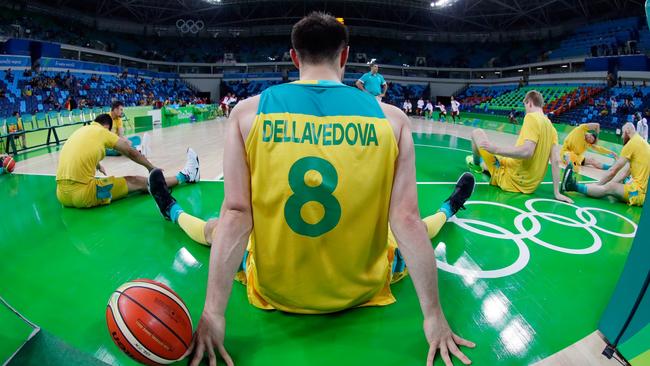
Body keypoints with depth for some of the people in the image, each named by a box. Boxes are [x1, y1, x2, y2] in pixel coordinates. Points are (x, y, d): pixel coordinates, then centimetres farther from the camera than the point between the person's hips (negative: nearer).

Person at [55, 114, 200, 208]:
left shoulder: (80, 131, 20)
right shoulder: (103, 132, 1)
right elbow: (131, 153, 9)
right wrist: (151, 168, 24)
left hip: (62, 195, 6)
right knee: (138, 182, 4)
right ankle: (185, 176, 15)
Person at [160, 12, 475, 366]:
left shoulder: (248, 111, -11)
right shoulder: (391, 118, -11)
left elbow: (236, 216, -15)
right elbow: (406, 221, -14)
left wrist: (213, 312, -9)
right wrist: (434, 315, -6)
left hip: (275, 289, 1)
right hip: (360, 290, 1)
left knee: (215, 229, 32)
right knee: (418, 227, 32)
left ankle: (174, 213, 61)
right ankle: (446, 211, 63)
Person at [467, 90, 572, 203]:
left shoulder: (531, 117, -15)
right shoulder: (551, 128, 6)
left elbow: (527, 151, -30)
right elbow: (556, 161, 0)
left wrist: (496, 149, -20)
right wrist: (557, 193, 1)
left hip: (511, 179, -8)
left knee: (477, 132, 6)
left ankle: (477, 164, 32)